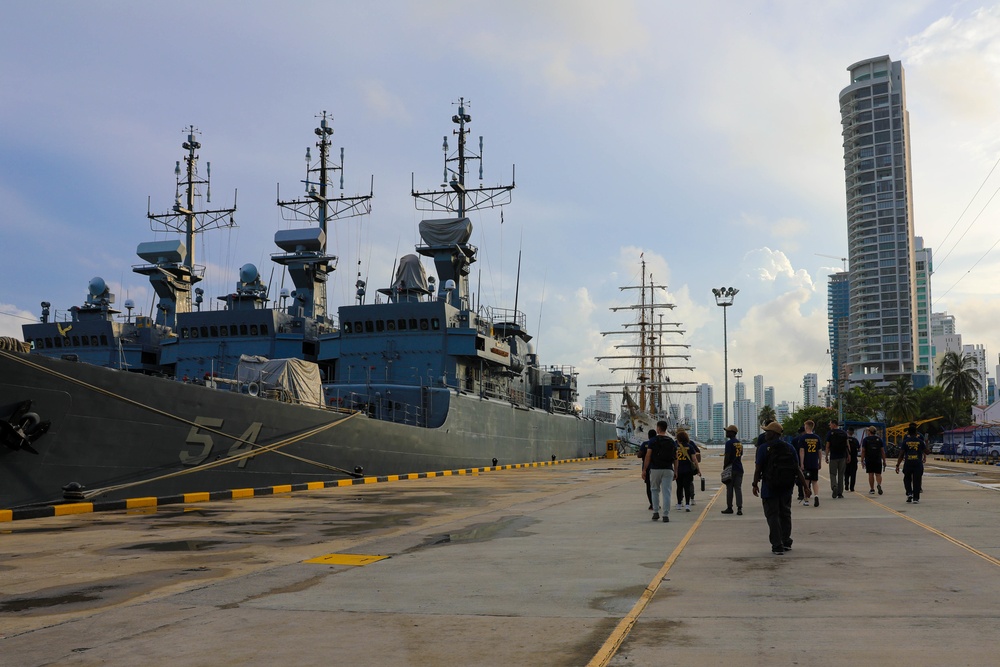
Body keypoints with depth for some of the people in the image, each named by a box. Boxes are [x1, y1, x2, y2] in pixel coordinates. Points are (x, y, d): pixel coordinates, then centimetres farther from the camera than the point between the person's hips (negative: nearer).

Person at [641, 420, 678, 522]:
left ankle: (656, 512, 12)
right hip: (668, 470, 2)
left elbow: (648, 456, -6)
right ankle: (666, 515, -3)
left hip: (655, 469, -2)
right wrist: (675, 471, 14)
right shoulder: (672, 442, 7)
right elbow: (675, 458, 7)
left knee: (655, 490, 15)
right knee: (666, 492, 1)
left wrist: (644, 470, 0)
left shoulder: (653, 441, -4)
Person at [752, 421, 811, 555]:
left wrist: (755, 485, 4)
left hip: (770, 487, -5)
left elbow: (758, 469, -9)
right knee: (785, 514, 17)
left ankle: (777, 546, -2)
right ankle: (786, 542, 24)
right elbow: (798, 469, 2)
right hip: (787, 487, 5)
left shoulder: (764, 448, -10)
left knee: (772, 515, 1)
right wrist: (806, 486, 4)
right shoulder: (790, 448, 4)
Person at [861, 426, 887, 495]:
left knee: (871, 474, 3)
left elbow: (863, 450, -3)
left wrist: (862, 460, 0)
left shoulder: (866, 439, 2)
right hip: (878, 460, 1)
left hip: (869, 460, -1)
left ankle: (872, 490, 5)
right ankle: (879, 485, -22)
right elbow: (883, 451, 4)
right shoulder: (879, 439, 7)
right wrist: (884, 461, 8)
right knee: (878, 474, 5)